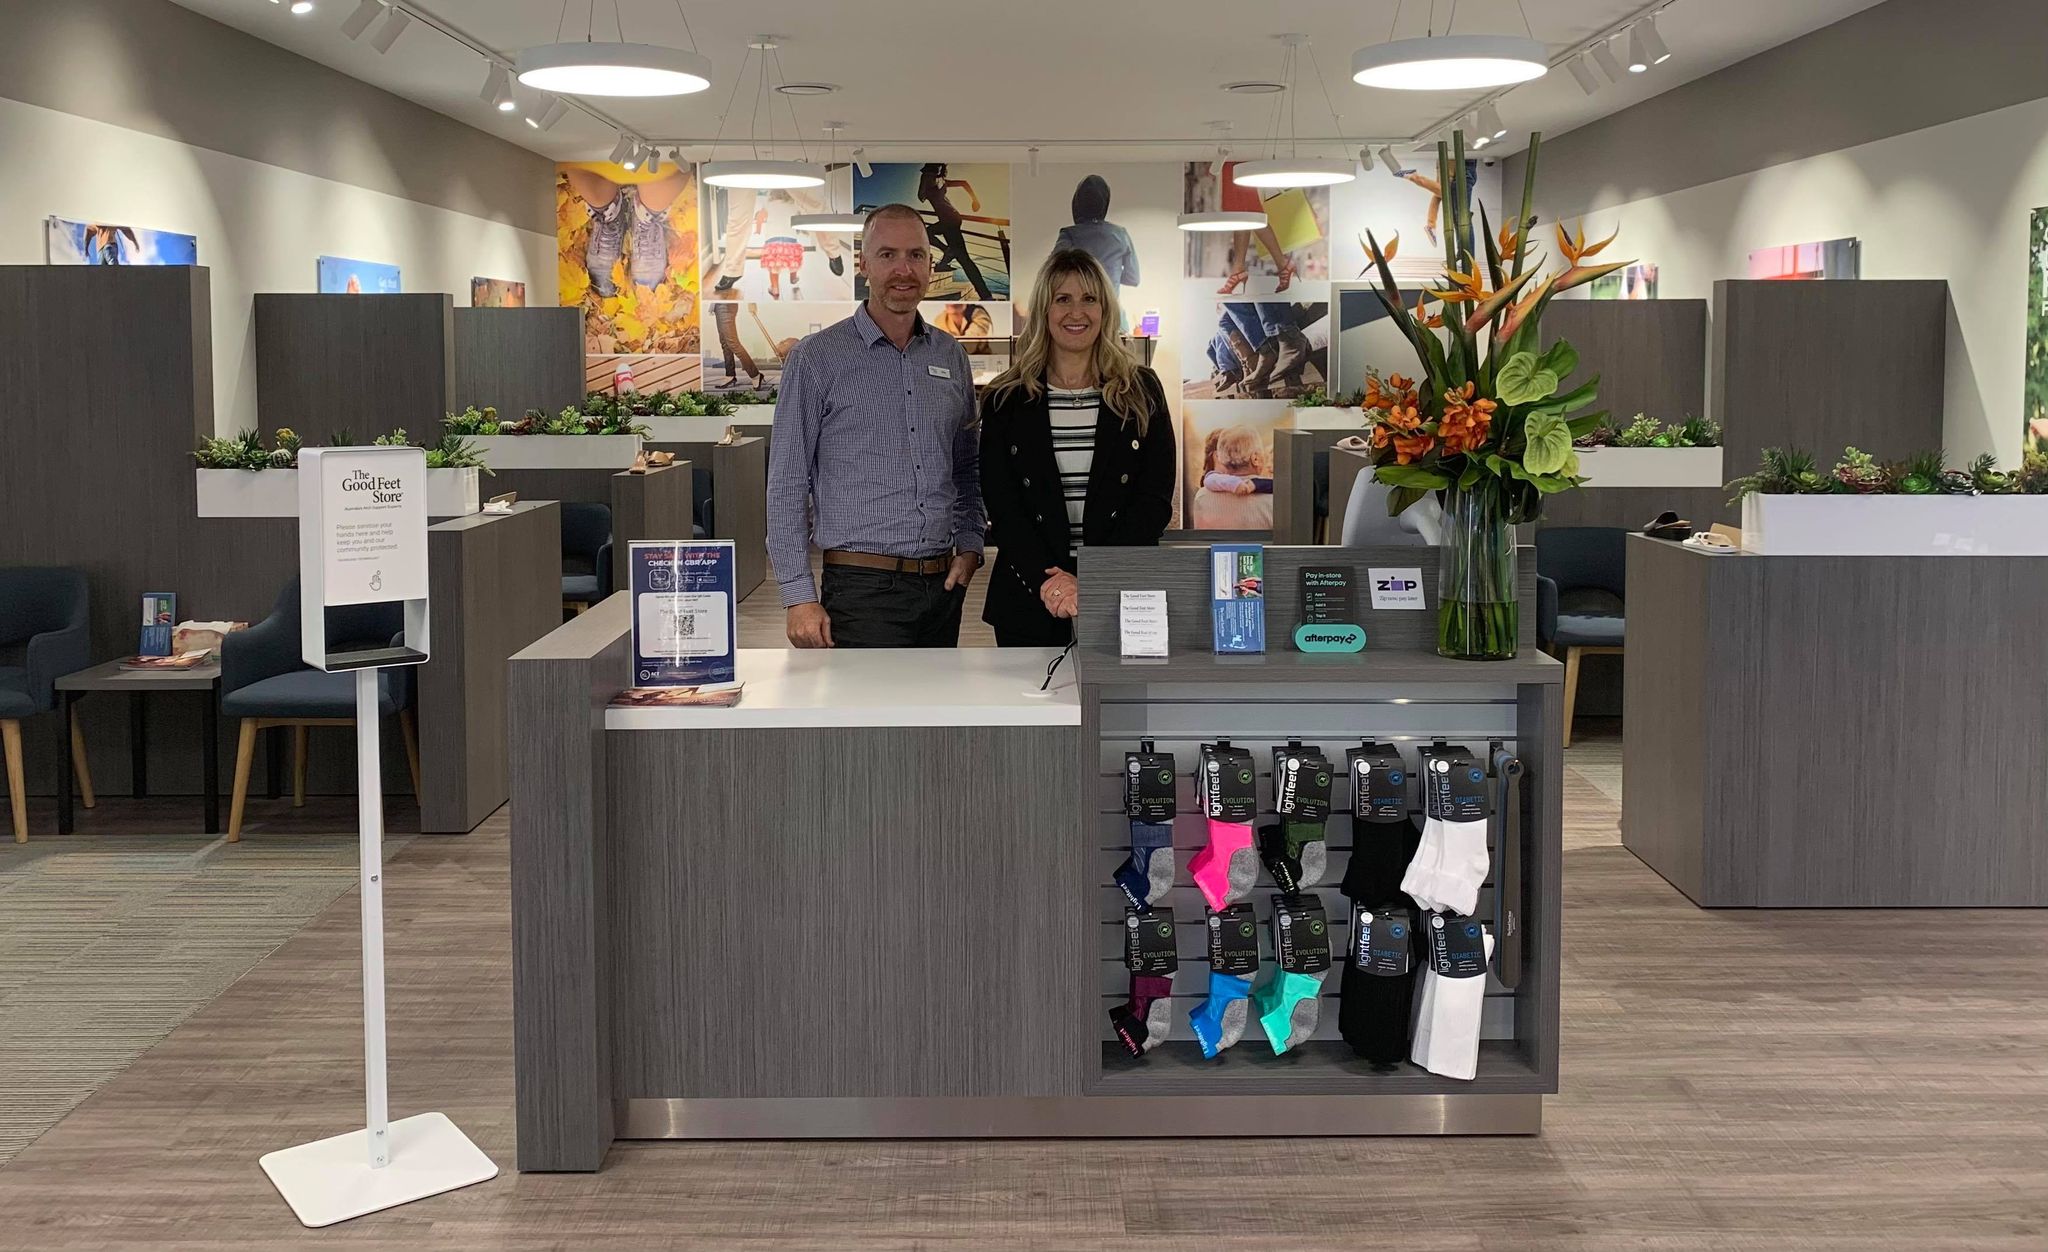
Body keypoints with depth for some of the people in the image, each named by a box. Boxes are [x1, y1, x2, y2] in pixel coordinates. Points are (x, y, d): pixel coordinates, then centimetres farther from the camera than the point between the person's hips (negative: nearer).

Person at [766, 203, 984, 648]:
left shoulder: (950, 356, 12)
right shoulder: (817, 358, -3)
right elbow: (787, 486, -5)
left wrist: (969, 545, 5)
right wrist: (799, 596, -11)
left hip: (943, 587, 5)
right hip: (863, 590, -5)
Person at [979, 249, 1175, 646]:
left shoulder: (1141, 391, 5)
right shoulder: (1006, 399, 5)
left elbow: (1156, 498, -1)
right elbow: (1000, 502, 0)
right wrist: (1047, 581, -14)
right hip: (1029, 598, 0)